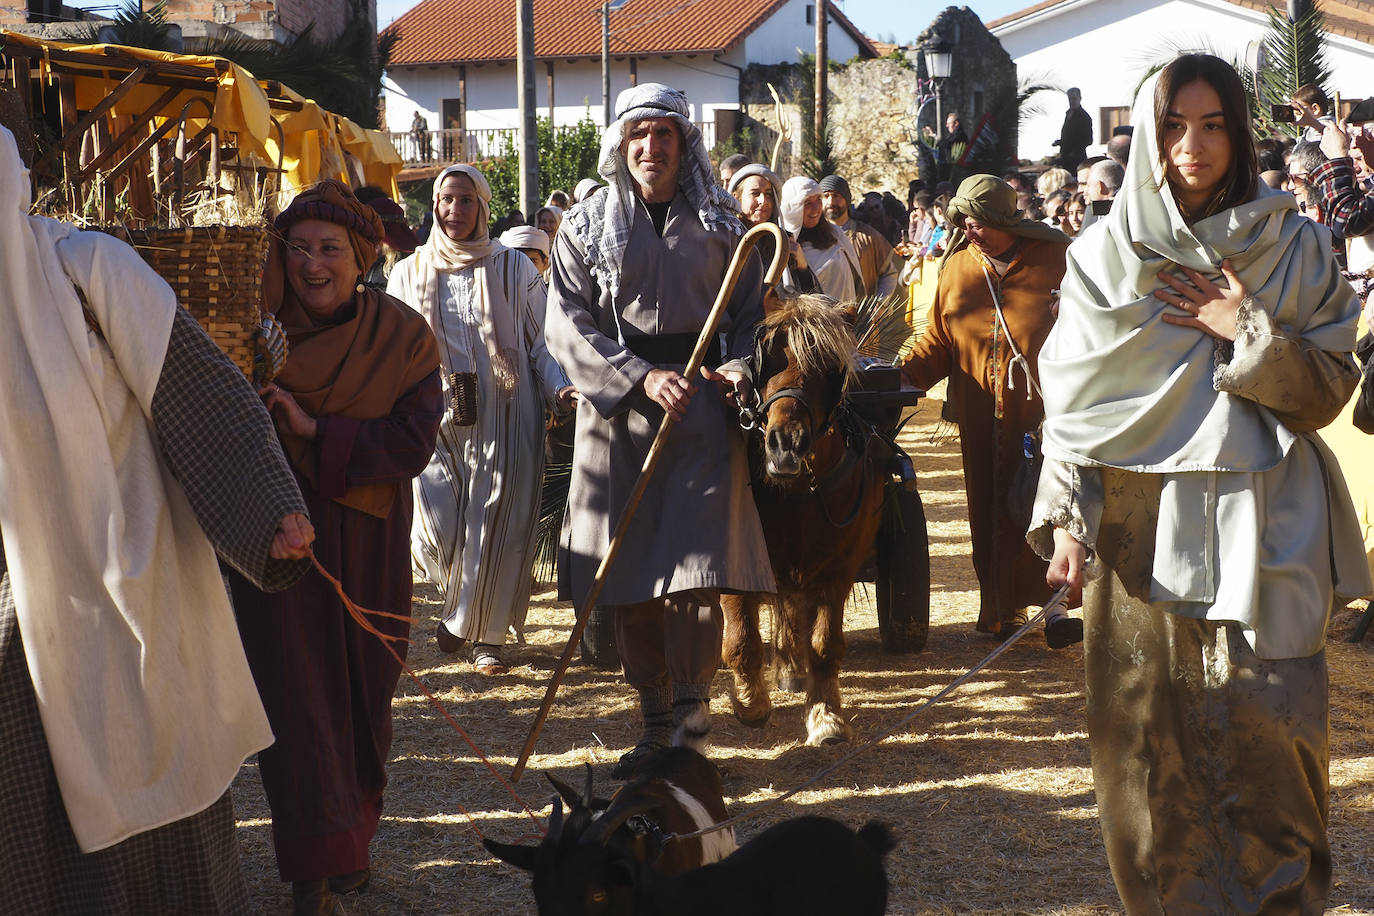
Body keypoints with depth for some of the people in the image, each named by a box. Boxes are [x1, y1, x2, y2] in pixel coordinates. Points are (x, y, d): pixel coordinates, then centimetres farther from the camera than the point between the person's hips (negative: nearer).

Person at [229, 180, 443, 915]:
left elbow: (413, 442, -14)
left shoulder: (402, 338, -4)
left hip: (366, 543, 1)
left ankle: (352, 834, 32)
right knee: (296, 690, -4)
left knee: (363, 689, 11)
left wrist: (315, 432, -21)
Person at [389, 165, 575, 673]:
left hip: (504, 417, -1)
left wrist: (559, 389, -11)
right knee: (438, 530, -9)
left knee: (497, 529, -4)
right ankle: (460, 594, 23)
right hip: (436, 419, 1)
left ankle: (482, 633, 12)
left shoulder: (514, 268, 6)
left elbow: (541, 343, 6)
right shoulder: (409, 273, 11)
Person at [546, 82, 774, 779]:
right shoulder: (586, 228, 7)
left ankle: (689, 716, -3)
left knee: (691, 569, -12)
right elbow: (568, 327, -2)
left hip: (699, 408, -1)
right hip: (617, 412, 1)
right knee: (629, 575, 1)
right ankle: (656, 722, 12)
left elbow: (752, 312, 13)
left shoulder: (719, 224, 11)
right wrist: (643, 378, -14)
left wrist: (740, 367, -9)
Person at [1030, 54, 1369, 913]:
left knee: (1268, 740, -3)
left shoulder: (1295, 247, 5)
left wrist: (1250, 332, -11)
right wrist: (1065, 515, -5)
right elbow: (1071, 400, 5)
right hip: (1139, 528, 1)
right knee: (1152, 744, 2)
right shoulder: (1105, 253, 6)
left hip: (1260, 528, 0)